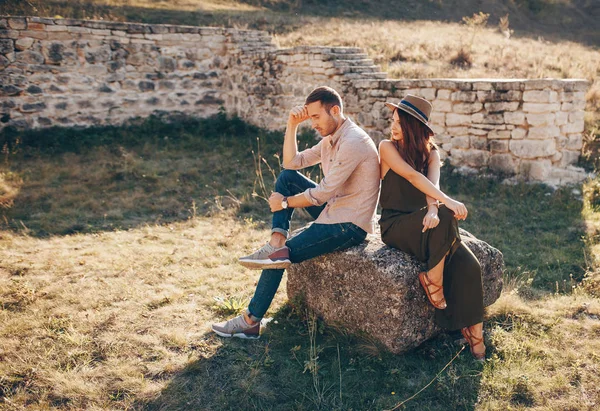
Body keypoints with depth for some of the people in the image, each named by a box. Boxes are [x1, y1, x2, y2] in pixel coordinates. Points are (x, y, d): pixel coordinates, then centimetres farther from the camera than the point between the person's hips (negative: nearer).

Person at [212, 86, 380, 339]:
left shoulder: (352, 142, -21)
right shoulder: (331, 138, 10)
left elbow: (323, 192, -22)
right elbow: (292, 162, 14)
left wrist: (284, 202, -10)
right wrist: (292, 125, 2)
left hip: (349, 226, -10)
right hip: (333, 211, 10)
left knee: (282, 256, -9)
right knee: (287, 177, 4)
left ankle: (250, 322, 5)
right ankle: (277, 243, -12)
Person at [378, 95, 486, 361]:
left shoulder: (431, 152, 10)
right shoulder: (388, 147, -3)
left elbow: (432, 183, -10)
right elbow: (412, 175, -18)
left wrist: (433, 209, -32)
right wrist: (446, 202, -31)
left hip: (421, 220, 4)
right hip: (395, 225, -4)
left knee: (468, 265, -20)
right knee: (445, 217, -34)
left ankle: (474, 335, -10)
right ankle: (433, 279, -17)